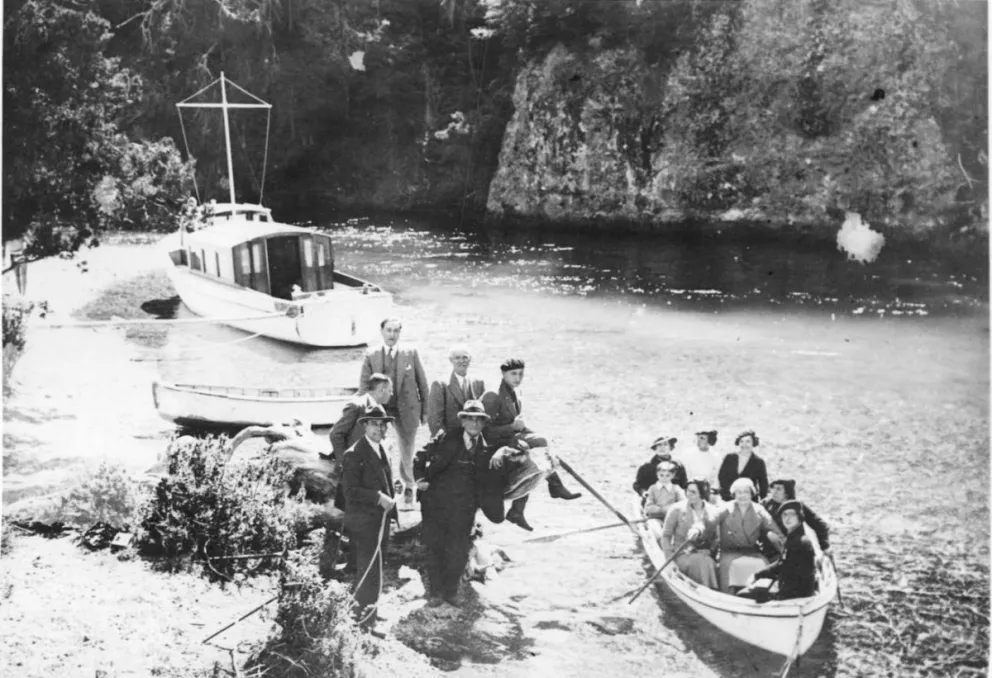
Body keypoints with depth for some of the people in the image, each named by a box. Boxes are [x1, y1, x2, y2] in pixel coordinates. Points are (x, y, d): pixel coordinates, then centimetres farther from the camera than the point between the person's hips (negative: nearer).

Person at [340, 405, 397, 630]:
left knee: (373, 573, 15)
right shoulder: (355, 454, -13)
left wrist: (389, 502, 12)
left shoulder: (382, 451, 15)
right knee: (369, 575, -9)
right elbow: (350, 490, -19)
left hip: (380, 521, 9)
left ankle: (369, 617, 25)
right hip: (363, 524, -9)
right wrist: (378, 498, -21)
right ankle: (365, 624, -2)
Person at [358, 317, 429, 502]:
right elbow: (364, 385, 4)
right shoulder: (371, 355, 2)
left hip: (407, 409, 1)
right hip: (380, 407, 0)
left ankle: (408, 487, 27)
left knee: (407, 449, 10)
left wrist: (425, 410, 2)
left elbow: (422, 383, 5)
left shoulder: (411, 353, 3)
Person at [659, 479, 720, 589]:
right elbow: (666, 536, 2)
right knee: (704, 563, -34)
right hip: (682, 555, -2)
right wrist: (670, 559, -7)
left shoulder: (713, 512, 6)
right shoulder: (677, 510, 0)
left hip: (704, 554, 2)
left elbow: (715, 538, 12)